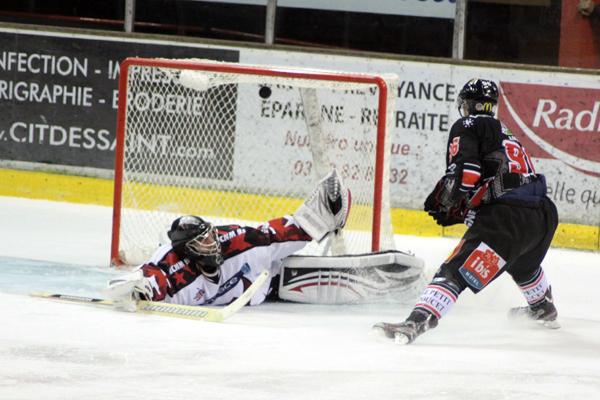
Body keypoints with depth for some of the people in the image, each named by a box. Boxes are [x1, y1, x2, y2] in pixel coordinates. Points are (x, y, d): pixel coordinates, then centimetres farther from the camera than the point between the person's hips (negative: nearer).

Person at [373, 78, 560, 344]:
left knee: (455, 272, -15)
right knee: (522, 263, 39)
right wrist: (458, 212, 21)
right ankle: (543, 308, 61)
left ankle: (419, 320, -34)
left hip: (508, 218, -8)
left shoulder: (468, 126, 5)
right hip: (545, 214, 8)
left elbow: (465, 173, -11)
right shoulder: (507, 135, 31)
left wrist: (443, 200, 4)